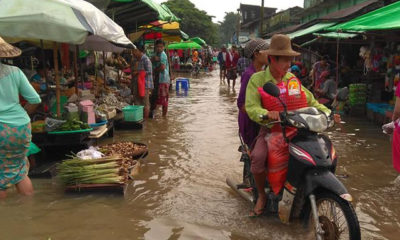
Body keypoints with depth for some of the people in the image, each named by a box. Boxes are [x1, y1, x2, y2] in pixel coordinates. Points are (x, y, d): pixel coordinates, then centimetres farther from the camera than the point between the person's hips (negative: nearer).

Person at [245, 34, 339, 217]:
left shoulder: (293, 79, 11)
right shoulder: (257, 80, -2)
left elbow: (309, 100, 14)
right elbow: (251, 107, -14)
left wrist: (327, 113, -1)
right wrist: (267, 114, -35)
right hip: (272, 130, -4)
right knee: (258, 157, -31)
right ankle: (262, 195, -2)